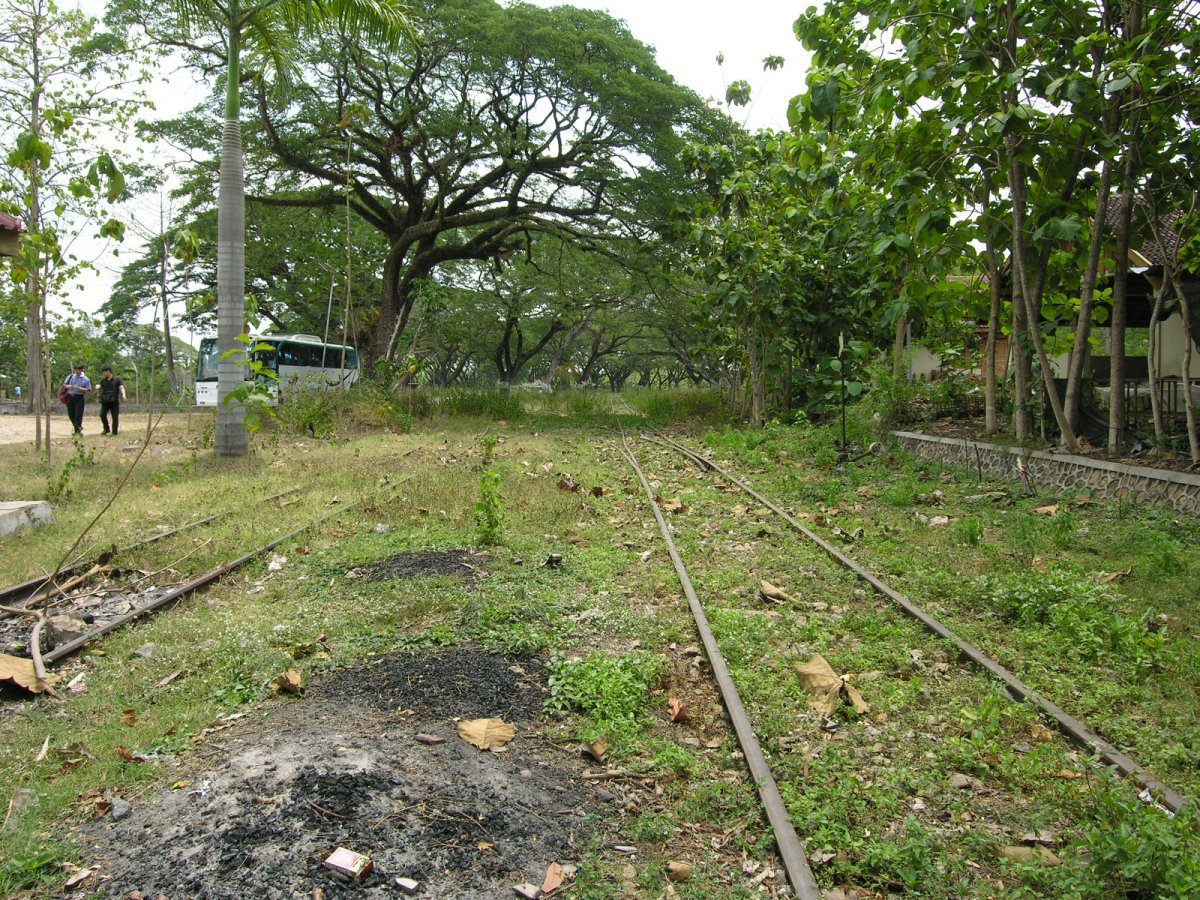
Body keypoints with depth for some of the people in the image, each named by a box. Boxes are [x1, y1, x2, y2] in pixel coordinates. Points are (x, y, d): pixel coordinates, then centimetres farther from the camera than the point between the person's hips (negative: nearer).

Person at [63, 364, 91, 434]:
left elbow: (87, 390, -5)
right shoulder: (70, 376, 10)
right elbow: (64, 385, 15)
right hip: (70, 397, 5)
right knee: (71, 414, 9)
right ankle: (78, 427, 26)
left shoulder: (85, 379, -1)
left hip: (79, 398, -4)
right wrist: (68, 386, -8)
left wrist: (78, 388, -19)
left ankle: (78, 430, -3)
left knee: (78, 415, -9)